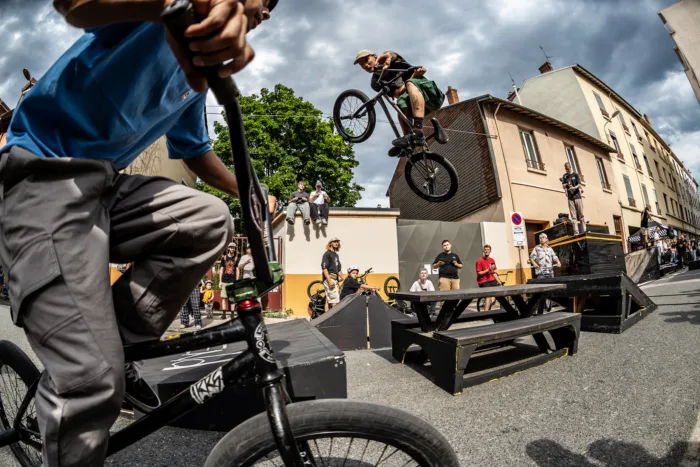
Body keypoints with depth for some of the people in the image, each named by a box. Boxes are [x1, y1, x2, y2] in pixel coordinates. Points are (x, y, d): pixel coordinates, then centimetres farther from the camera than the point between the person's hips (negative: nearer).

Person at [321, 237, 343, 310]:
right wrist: (330, 281, -22)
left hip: (335, 280, 9)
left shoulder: (336, 255, 21)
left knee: (330, 301, 9)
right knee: (335, 301, -14)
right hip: (329, 279, -9)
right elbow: (324, 268, -14)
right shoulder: (327, 254, -4)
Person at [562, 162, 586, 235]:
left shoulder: (575, 174, 5)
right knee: (573, 216, -2)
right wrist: (565, 184, -18)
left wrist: (574, 187, -23)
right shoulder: (565, 176, 11)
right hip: (570, 198, 2)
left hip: (577, 196, -1)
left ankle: (584, 230, 2)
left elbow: (579, 185, -2)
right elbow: (563, 186, 6)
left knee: (581, 214, -1)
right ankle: (576, 232, -4)